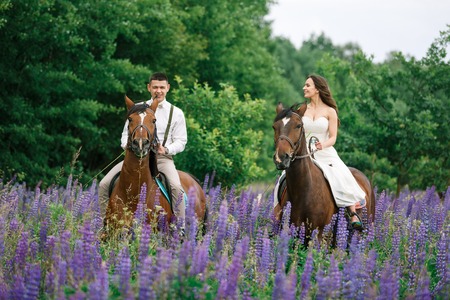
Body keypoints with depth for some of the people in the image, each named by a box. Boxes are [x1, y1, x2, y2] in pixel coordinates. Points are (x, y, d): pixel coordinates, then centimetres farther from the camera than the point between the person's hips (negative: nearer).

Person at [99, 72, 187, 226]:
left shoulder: (176, 113, 8)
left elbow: (181, 141, 5)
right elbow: (126, 134, 16)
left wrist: (166, 149, -16)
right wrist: (127, 145, -8)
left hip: (162, 157, -3)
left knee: (176, 187, -31)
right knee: (104, 185, -11)